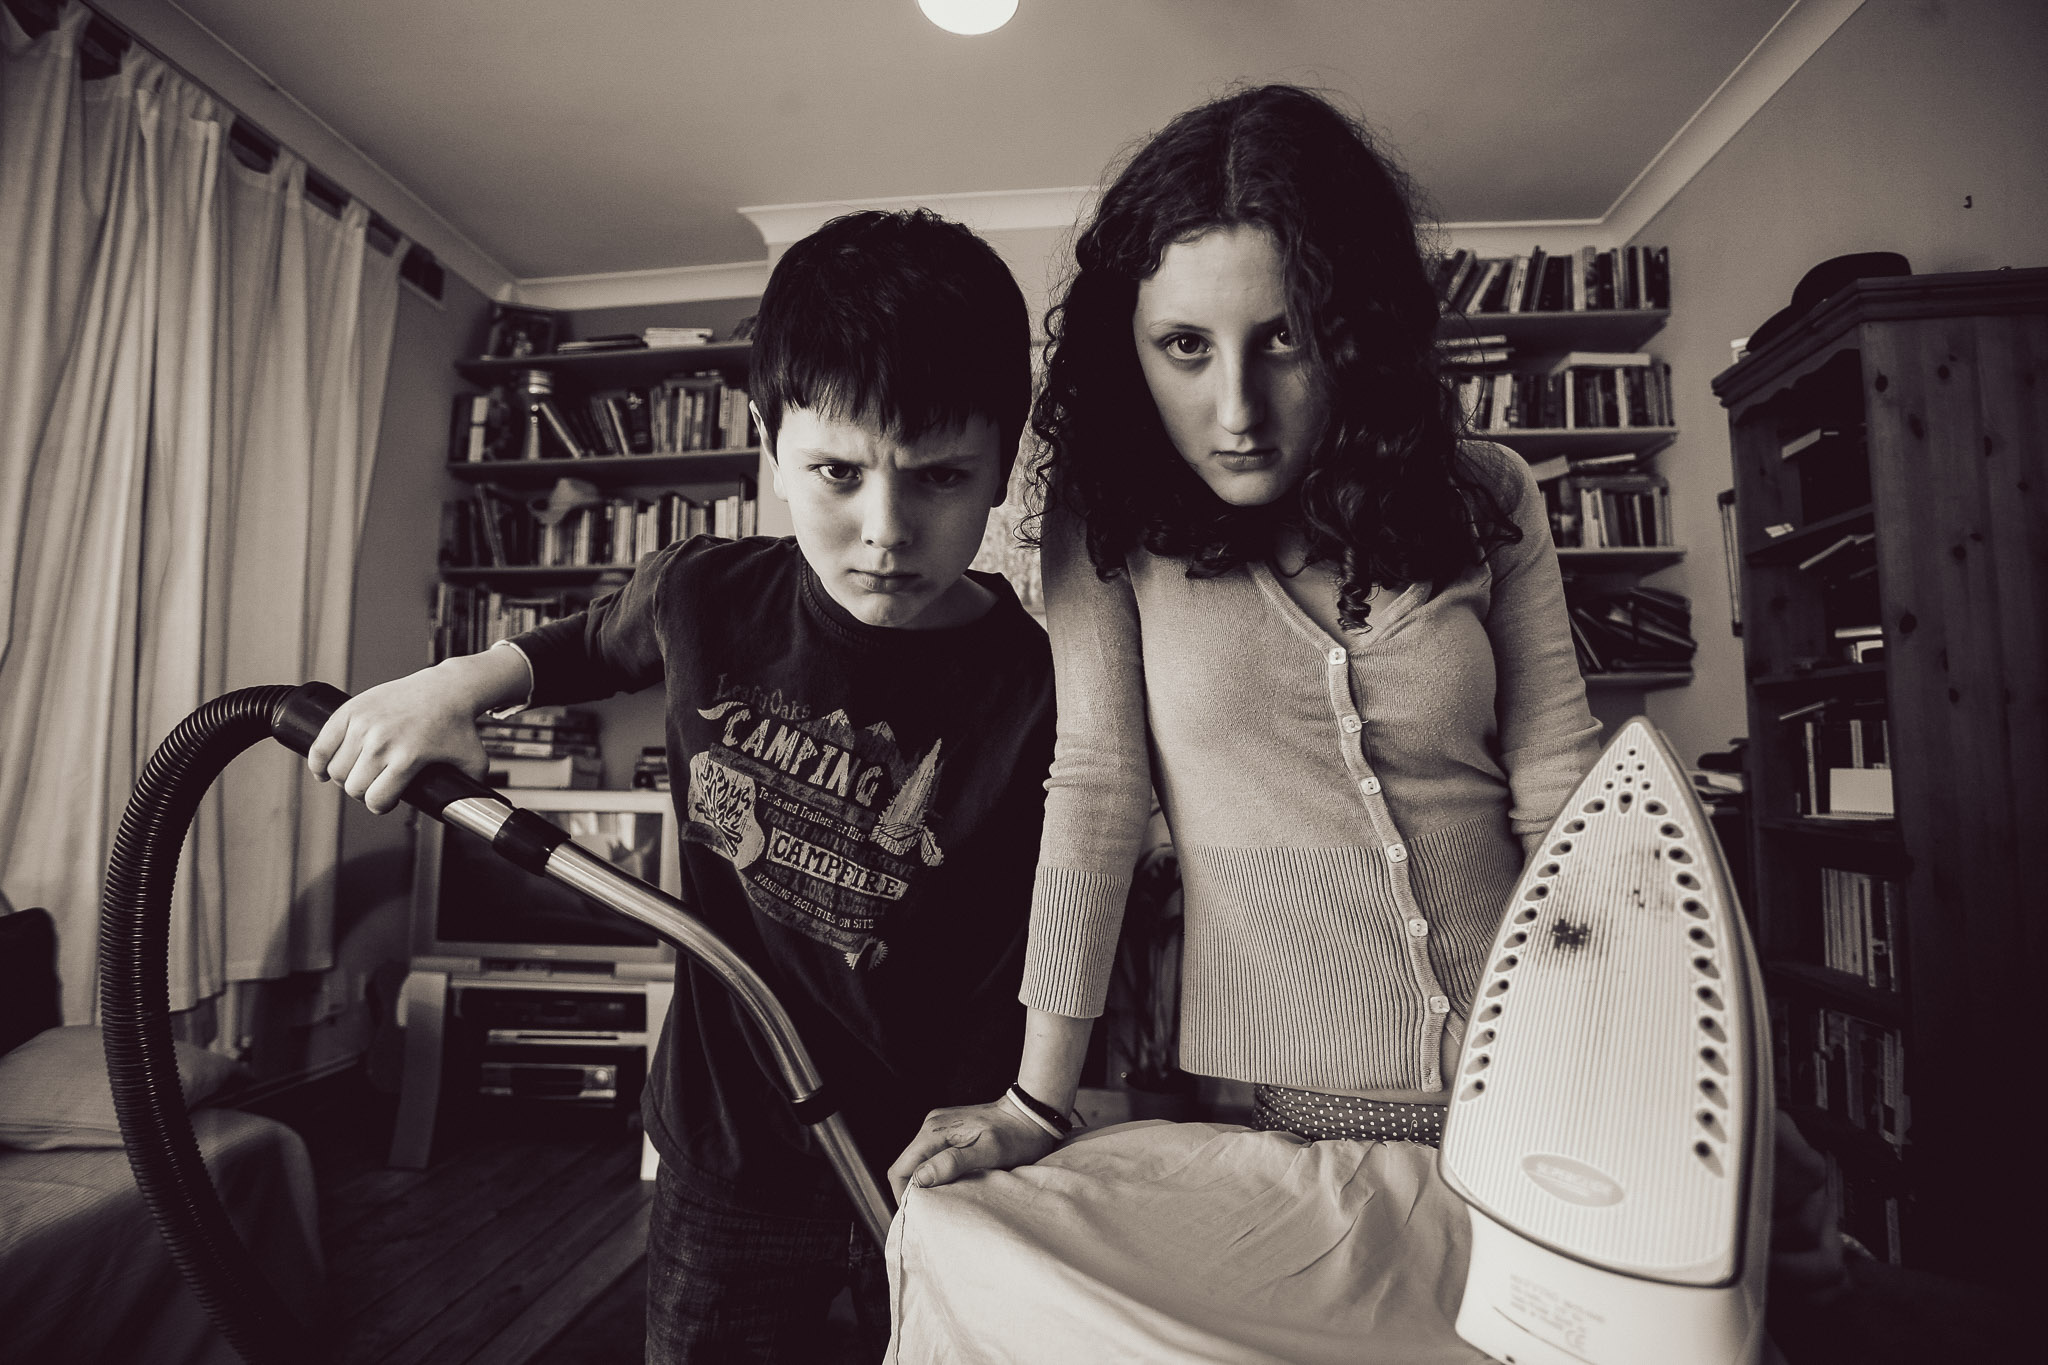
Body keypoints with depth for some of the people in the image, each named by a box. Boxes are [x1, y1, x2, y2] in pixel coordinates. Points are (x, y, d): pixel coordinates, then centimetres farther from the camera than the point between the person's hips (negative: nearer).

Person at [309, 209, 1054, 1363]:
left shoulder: (1037, 693, -24)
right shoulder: (707, 600, -11)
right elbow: (589, 644, 13)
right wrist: (455, 683, -2)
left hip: (937, 1178, -2)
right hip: (728, 1153, 3)